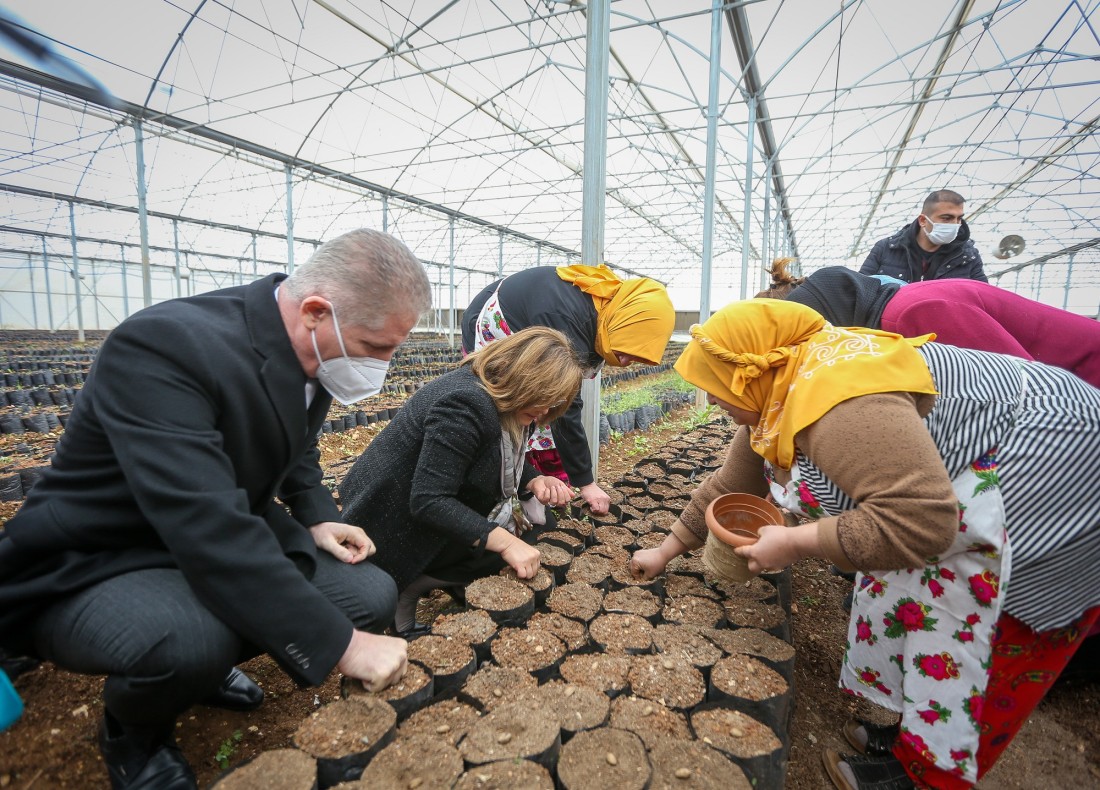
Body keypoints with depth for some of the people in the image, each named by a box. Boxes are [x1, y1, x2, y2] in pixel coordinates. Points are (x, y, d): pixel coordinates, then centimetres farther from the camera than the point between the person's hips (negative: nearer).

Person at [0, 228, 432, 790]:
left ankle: (204, 659, 17)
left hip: (230, 541, 7)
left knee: (373, 595, -7)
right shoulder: (164, 345, -32)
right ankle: (132, 729, 1)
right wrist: (339, 644, -33)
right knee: (190, 640, -37)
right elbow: (211, 530, -39)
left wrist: (317, 517, -5)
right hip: (89, 569, -6)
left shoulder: (308, 349, -7)